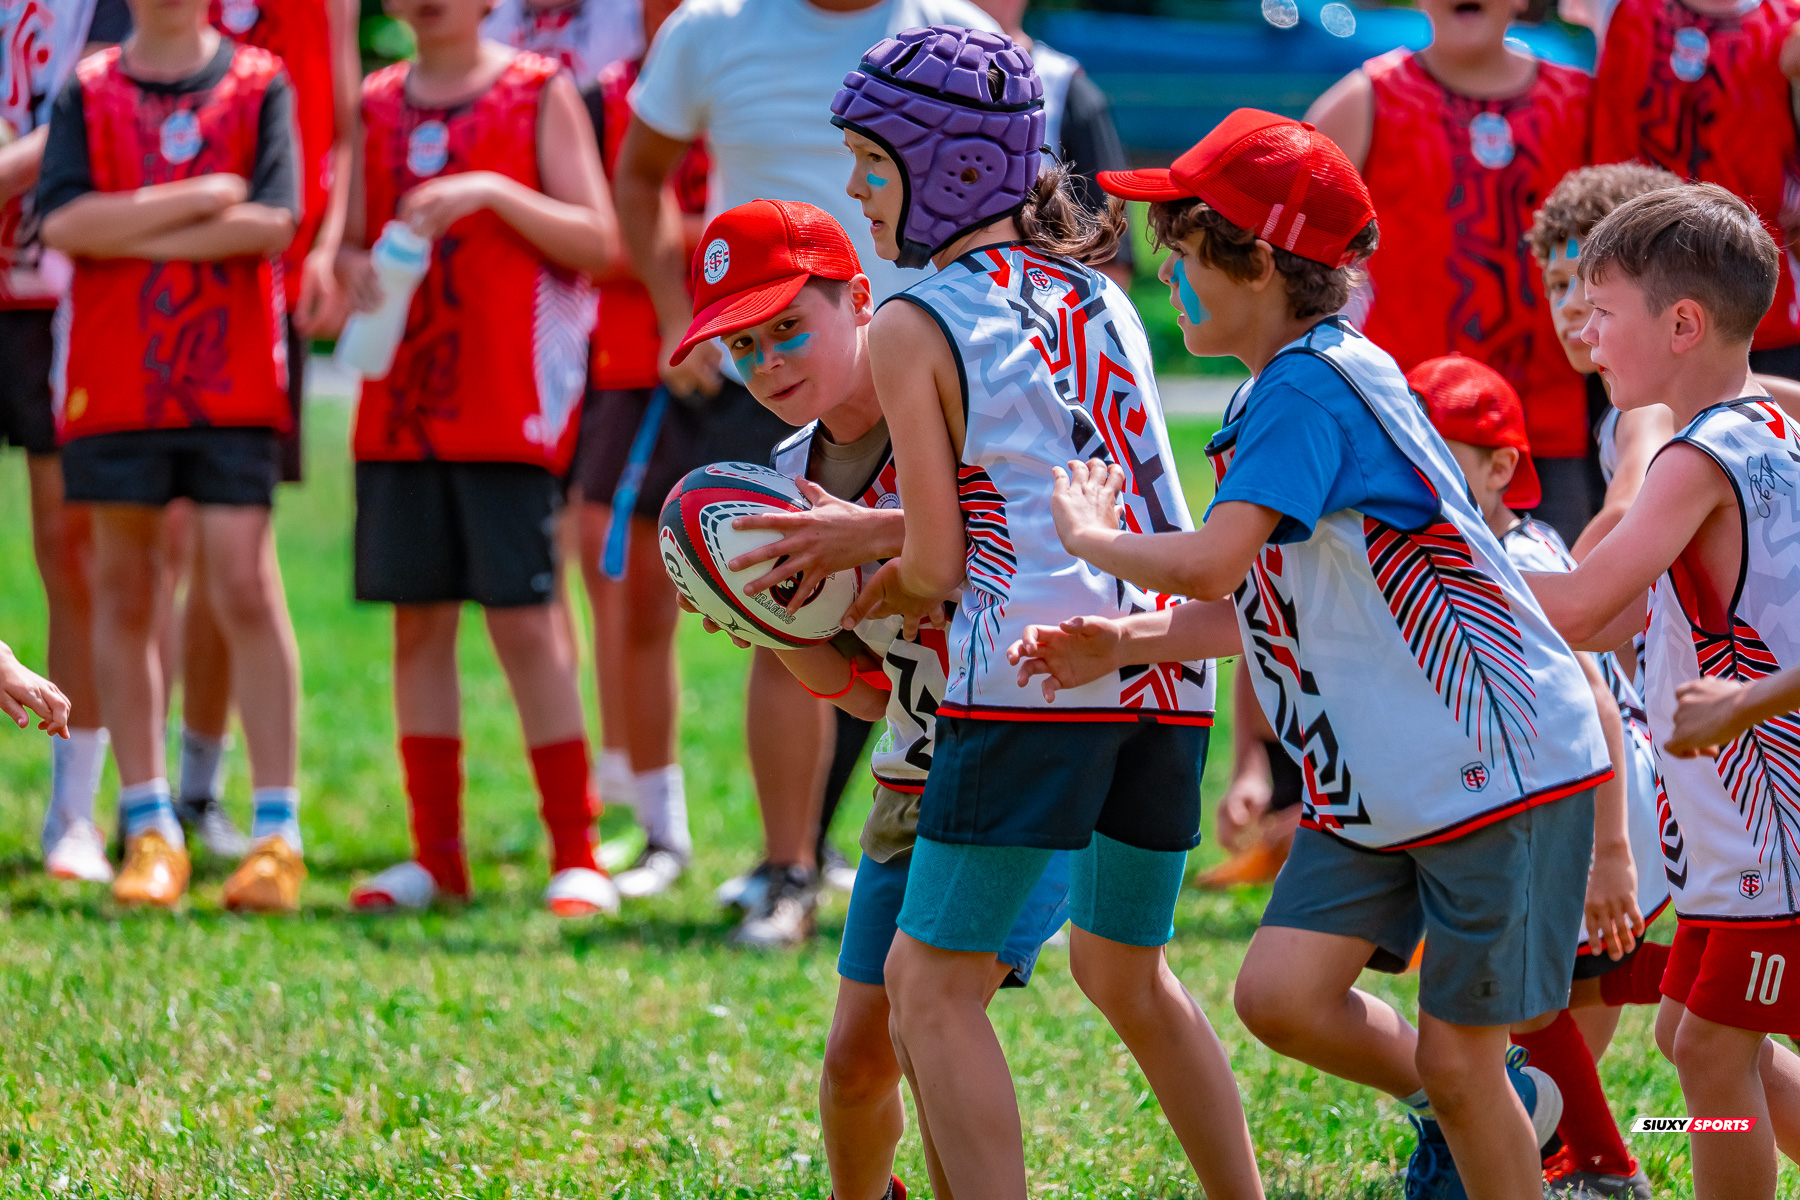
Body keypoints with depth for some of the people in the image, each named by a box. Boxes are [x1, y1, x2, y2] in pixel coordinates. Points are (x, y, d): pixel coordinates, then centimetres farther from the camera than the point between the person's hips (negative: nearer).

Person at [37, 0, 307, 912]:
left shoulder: (259, 86, 5)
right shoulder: (89, 92, 8)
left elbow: (273, 221, -8)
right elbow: (61, 221, -7)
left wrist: (133, 236, -8)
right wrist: (198, 199, -11)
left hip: (232, 386, -2)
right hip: (114, 386, 2)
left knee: (244, 587, -8)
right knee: (123, 592, 4)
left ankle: (277, 831, -4)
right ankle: (150, 831, 10)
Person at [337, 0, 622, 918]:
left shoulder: (538, 94, 0)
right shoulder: (380, 105, 13)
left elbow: (598, 241, -6)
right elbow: (352, 242, 18)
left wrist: (493, 192, -18)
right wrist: (359, 272, -6)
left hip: (507, 403, -5)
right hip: (399, 407, 5)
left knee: (522, 618, -8)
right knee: (417, 620, 6)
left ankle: (576, 854, -2)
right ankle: (435, 855, 13)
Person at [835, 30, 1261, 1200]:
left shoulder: (911, 328, -2)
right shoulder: (1093, 287, 17)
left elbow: (938, 564, -4)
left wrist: (863, 601, 16)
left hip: (1035, 669, -7)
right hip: (1170, 659, 7)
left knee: (934, 981, -2)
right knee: (1128, 971, 23)